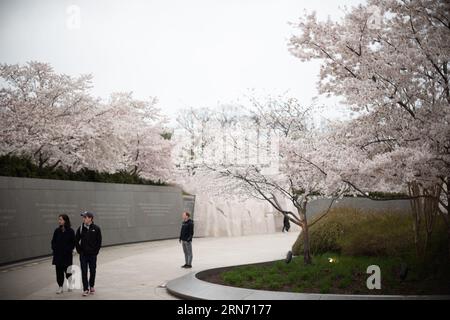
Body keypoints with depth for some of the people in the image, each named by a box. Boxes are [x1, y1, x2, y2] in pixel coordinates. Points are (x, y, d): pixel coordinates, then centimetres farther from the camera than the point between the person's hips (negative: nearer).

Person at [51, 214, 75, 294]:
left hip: (67, 254, -3)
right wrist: (54, 248, -3)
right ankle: (60, 287, 12)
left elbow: (73, 242, -4)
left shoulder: (70, 231, -6)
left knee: (67, 270, 5)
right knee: (59, 270, 3)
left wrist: (69, 249, -12)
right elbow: (53, 241, 10)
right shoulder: (57, 231, 4)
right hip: (58, 254, 3)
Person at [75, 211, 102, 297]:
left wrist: (96, 250, -5)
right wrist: (79, 250, 1)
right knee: (84, 272, -1)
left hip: (92, 254, -1)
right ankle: (86, 289, 4)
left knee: (92, 271, 9)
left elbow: (99, 241, -2)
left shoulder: (96, 228, -6)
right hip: (83, 254, 1)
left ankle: (91, 286, 27)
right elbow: (76, 240, 7)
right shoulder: (81, 228, -1)